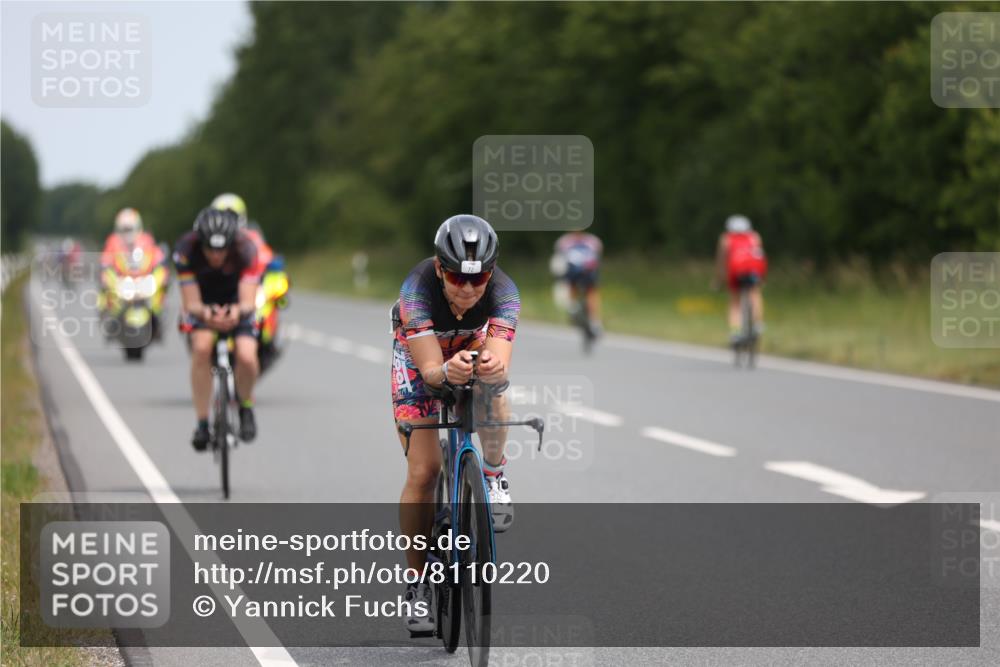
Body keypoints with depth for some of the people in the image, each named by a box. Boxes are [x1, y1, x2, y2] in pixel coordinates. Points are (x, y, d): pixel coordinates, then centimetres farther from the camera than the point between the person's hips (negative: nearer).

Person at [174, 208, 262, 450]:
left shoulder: (245, 250, -31)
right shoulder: (186, 250, -30)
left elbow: (248, 301, -35)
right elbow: (191, 304, -31)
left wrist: (238, 311, -59)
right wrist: (205, 313, -55)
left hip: (236, 305, 0)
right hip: (202, 304, 0)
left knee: (246, 357, -25)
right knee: (201, 347, -30)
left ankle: (246, 407, 6)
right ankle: (202, 422, -19)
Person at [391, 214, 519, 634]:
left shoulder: (503, 291, -34)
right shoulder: (417, 289, -38)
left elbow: (502, 364, -44)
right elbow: (429, 370, -41)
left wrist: (493, 367, -67)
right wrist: (448, 371, -64)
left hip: (473, 347, 1)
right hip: (418, 353, -1)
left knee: (494, 403, -33)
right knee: (423, 472, -9)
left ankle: (494, 475, -2)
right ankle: (418, 581, 4)